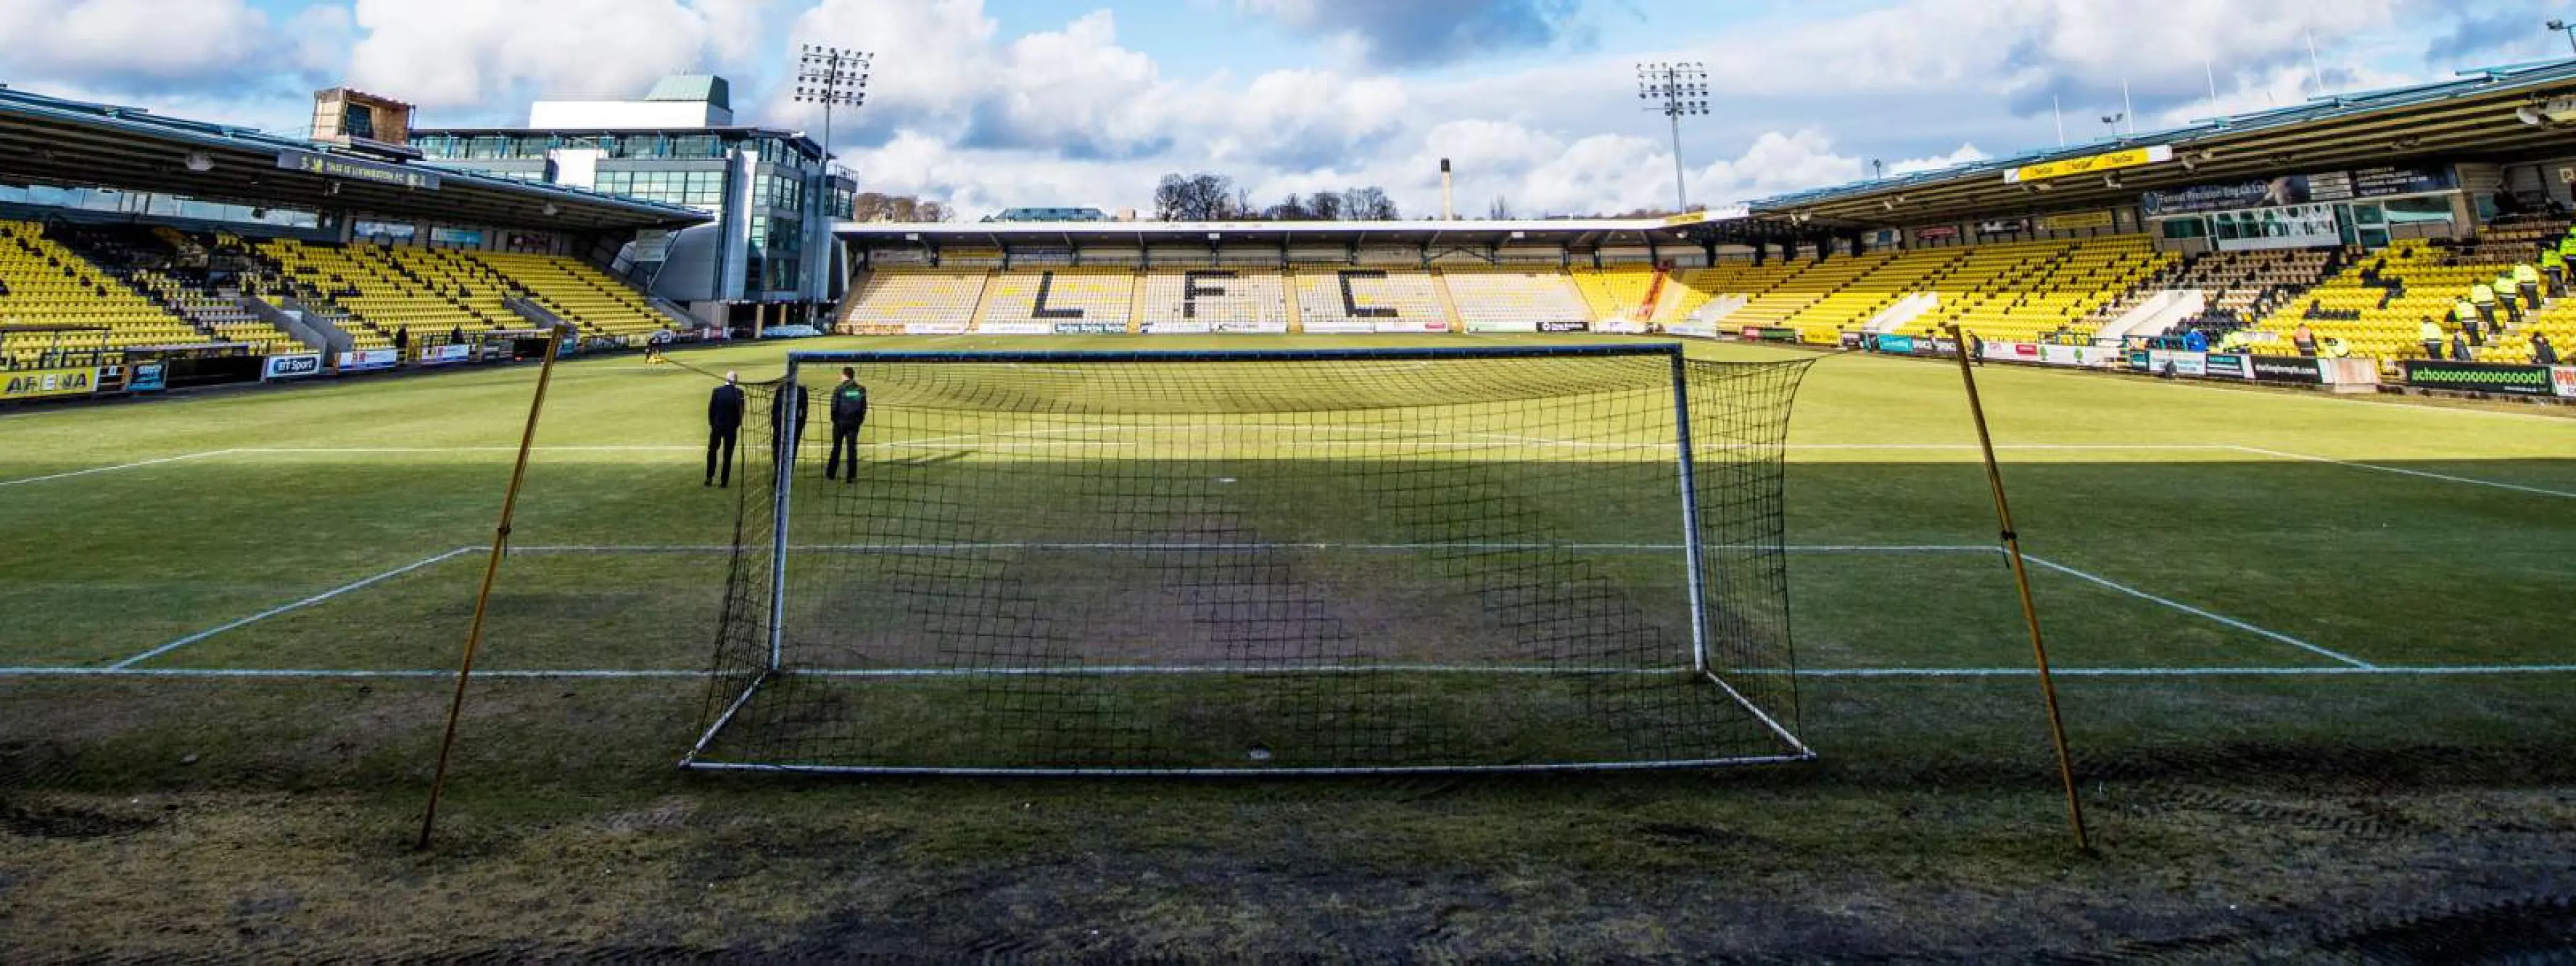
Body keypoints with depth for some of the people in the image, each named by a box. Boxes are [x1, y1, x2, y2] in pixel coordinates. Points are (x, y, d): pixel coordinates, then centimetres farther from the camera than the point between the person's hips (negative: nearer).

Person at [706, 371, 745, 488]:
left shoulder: (717, 391, -4)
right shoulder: (738, 393, -8)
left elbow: (711, 409, -2)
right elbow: (741, 410, -7)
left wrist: (711, 424, 8)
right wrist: (738, 424, 5)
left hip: (717, 426, 1)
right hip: (732, 427, -1)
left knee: (712, 452, 15)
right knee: (728, 454, 5)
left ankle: (709, 478, 11)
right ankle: (725, 481, 4)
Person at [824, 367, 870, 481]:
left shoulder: (839, 389, -9)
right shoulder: (861, 390, 0)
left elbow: (834, 407, -8)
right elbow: (864, 407, 2)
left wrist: (834, 420, 5)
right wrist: (860, 420, 10)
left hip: (840, 422, -1)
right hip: (854, 423, 2)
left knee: (836, 448, 12)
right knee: (852, 449, 5)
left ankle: (831, 473, 21)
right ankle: (852, 476, 2)